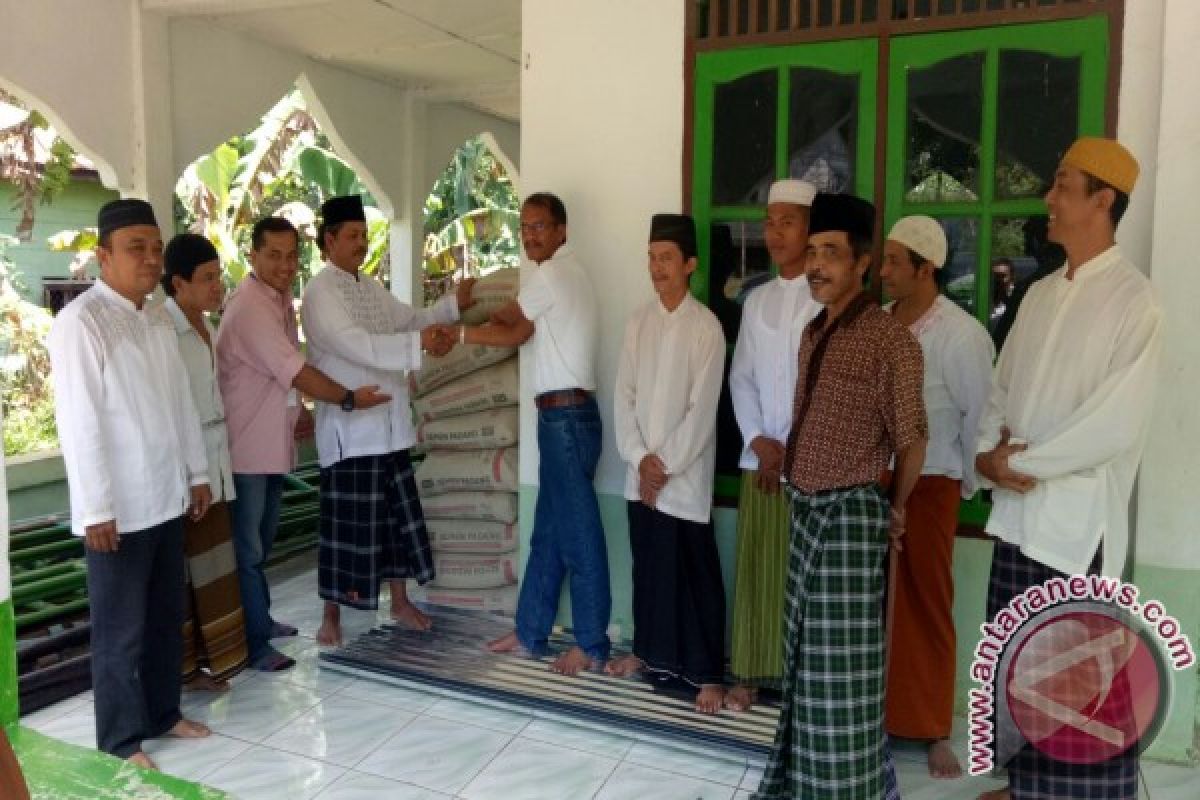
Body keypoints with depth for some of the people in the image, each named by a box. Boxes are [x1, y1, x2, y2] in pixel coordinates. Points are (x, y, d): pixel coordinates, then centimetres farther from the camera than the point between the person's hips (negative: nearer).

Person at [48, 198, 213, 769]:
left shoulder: (159, 322, 9)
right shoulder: (80, 322, -15)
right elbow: (79, 423, -18)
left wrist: (197, 473, 14)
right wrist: (95, 509, -19)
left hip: (166, 498, 7)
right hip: (118, 508, -7)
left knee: (166, 616, 18)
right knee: (121, 629, 6)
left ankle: (163, 713, 34)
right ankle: (121, 740, 21)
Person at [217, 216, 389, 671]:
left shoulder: (281, 296, 8)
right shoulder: (248, 305, -22)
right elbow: (292, 369, -26)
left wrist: (296, 412, 9)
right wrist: (349, 398, -20)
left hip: (273, 441, 9)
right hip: (246, 447, -9)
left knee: (261, 542, 21)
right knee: (247, 547, 2)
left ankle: (259, 619, 36)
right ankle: (254, 644, 12)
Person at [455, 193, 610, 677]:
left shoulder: (550, 273, -11)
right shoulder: (562, 274, 20)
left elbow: (509, 321, 1)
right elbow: (518, 336, 18)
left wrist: (494, 312, 21)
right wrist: (457, 334, 15)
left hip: (567, 416, -10)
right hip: (561, 416, 10)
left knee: (578, 534, -3)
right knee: (548, 533, 14)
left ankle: (591, 645, 8)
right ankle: (530, 633, 24)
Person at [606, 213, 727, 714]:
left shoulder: (706, 326, -9)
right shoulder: (638, 321, 6)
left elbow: (702, 409, -12)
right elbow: (623, 395, 3)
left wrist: (665, 465, -13)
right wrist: (639, 458, -7)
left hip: (686, 475, -5)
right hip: (640, 472, 5)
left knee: (696, 574, 2)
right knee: (648, 565, 16)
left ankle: (708, 673, 13)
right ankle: (649, 650, 32)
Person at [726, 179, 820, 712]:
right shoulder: (756, 300, 12)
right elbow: (741, 377, 11)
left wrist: (792, 448, -10)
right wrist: (759, 441, -3)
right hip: (759, 458, 5)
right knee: (756, 568, 9)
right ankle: (751, 672, 20)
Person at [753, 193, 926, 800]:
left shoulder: (888, 338, -13)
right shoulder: (813, 332, 11)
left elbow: (911, 438, -8)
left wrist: (893, 509, 4)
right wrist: (795, 485, 13)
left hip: (851, 513, -8)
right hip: (805, 509, 8)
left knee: (841, 662, 2)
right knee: (805, 652, 17)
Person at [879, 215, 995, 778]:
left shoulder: (962, 334, -12)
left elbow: (980, 415, -7)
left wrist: (968, 483, -1)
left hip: (928, 485, -4)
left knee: (927, 606, 8)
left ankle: (934, 729, 23)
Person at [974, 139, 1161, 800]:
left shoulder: (1133, 299, -9)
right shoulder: (1040, 294, 12)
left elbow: (1118, 423, -18)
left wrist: (1022, 460, -12)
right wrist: (988, 453, -4)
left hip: (1077, 517, -7)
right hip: (1017, 511, 7)